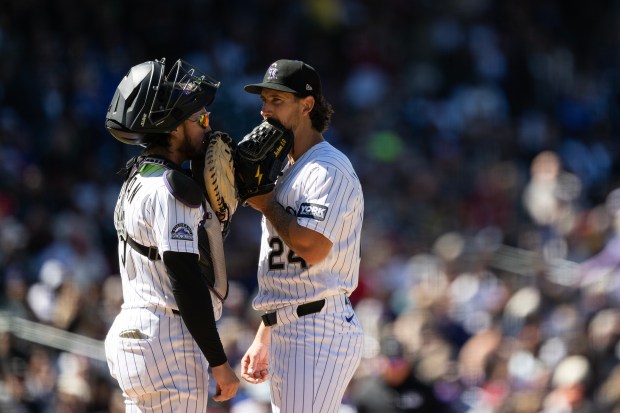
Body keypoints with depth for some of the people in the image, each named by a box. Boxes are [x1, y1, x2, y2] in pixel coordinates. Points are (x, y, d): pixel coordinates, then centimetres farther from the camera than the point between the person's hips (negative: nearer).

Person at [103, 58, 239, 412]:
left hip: (130, 334, 10)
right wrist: (219, 363, -18)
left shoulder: (137, 180, 16)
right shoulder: (168, 189, -14)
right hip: (166, 342, -10)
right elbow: (186, 283, -19)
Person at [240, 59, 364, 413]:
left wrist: (266, 204, -10)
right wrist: (263, 340, 23)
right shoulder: (289, 171, 21)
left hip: (319, 332, -10)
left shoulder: (328, 168, -11)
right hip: (288, 333, 10)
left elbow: (312, 249, -24)